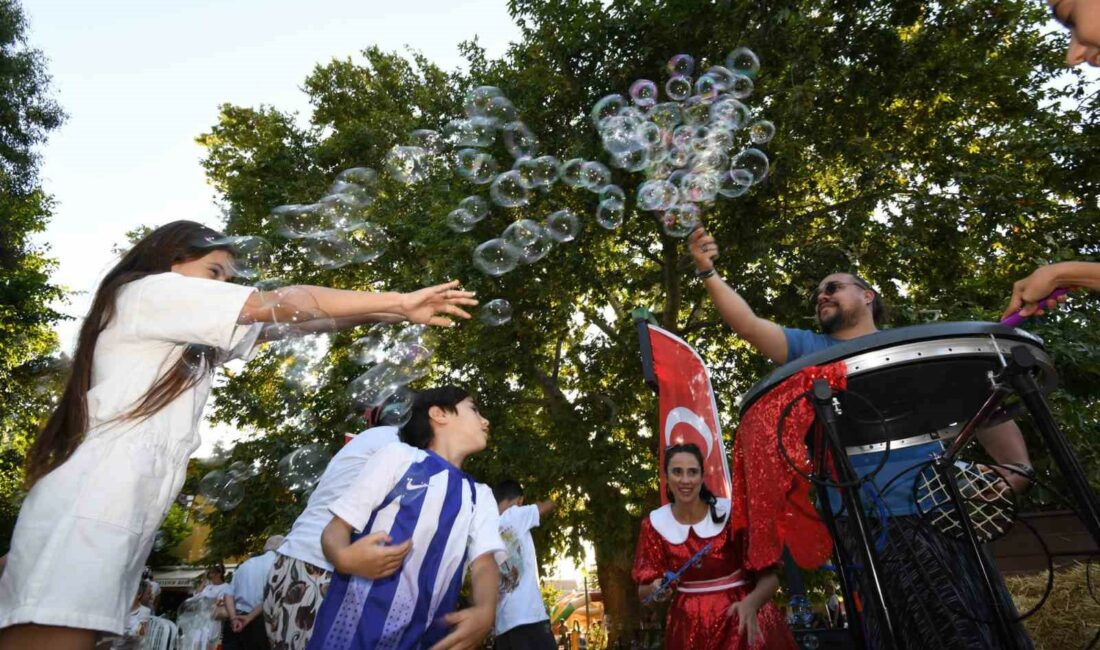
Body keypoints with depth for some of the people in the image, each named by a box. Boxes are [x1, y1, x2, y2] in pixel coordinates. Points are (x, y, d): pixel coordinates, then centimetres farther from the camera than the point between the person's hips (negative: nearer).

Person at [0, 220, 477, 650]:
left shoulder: (198, 337, 23)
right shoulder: (147, 291, -2)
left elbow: (283, 324, 12)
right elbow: (282, 304, -8)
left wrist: (392, 310, 3)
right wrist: (400, 302, -7)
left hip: (124, 517, 9)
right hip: (87, 512, -9)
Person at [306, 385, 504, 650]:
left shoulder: (481, 496, 13)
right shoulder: (398, 455, 1)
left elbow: (484, 563, 0)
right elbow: (336, 527, -2)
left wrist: (485, 612, -21)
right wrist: (345, 557, -24)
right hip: (352, 627, -3)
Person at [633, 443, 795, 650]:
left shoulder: (729, 513, -13)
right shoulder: (655, 524, -7)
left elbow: (769, 575, -13)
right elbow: (644, 591, -1)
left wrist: (750, 603, -33)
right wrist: (656, 589, -24)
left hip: (743, 618, -2)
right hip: (691, 626, 2)